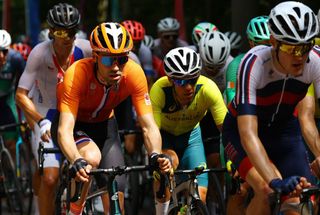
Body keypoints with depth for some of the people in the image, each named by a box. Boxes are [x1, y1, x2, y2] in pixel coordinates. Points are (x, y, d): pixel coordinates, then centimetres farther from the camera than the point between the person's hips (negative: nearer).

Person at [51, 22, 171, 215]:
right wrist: (77, 162, -61)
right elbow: (65, 130, -43)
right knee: (92, 157, -34)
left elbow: (148, 126, -28)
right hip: (75, 124, -3)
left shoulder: (134, 74, -29)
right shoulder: (77, 74, -37)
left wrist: (156, 156, -48)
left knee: (116, 190, -8)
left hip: (104, 124, 3)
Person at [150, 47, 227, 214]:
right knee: (170, 159, -35)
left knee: (199, 195, -12)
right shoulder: (159, 90, -35)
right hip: (164, 134, -2)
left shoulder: (208, 89, -32)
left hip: (190, 135, 2)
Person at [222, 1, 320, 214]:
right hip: (241, 128, -3)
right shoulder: (254, 63, -35)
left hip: (284, 129, 3)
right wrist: (275, 181, -56)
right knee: (268, 191, -29)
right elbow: (248, 134, -42)